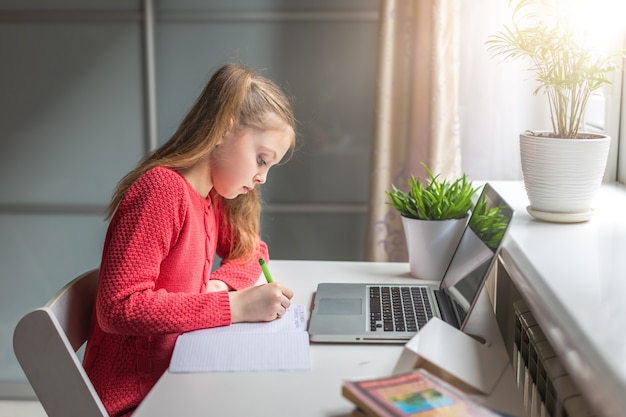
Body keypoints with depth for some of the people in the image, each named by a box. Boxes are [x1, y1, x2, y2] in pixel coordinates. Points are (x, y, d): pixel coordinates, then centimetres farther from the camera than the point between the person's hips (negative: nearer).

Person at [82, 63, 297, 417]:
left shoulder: (211, 195, 5)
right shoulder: (163, 188, -22)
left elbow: (252, 250, 17)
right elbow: (119, 308, -27)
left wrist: (221, 284, -5)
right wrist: (234, 305, -27)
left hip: (176, 375, 8)